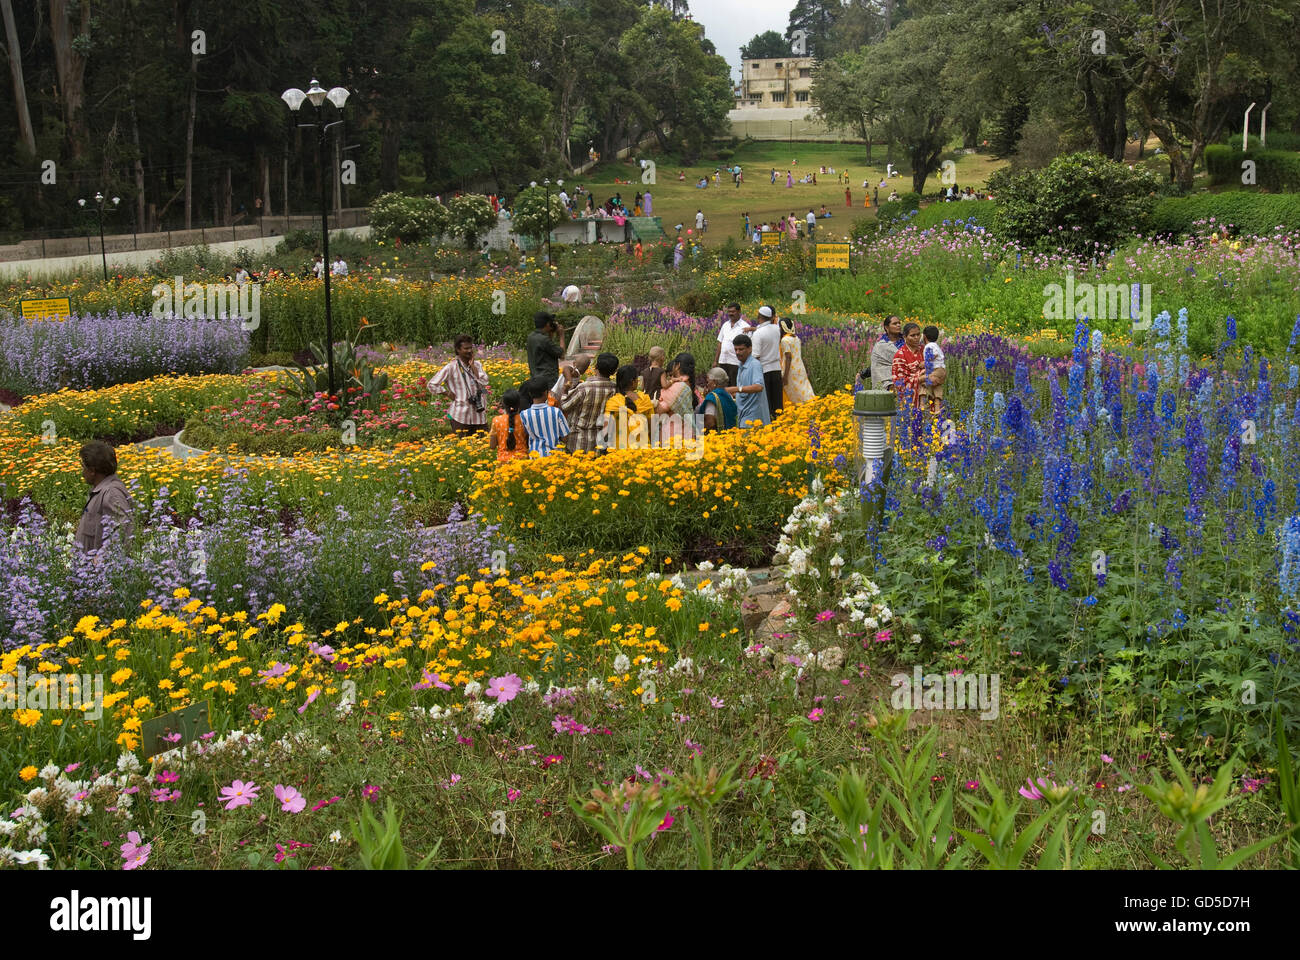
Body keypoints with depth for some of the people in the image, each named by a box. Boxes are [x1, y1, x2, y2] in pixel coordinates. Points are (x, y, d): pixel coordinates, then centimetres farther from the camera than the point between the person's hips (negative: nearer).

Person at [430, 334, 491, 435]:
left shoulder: (477, 365, 8)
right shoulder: (451, 368, -6)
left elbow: (484, 382, -7)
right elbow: (432, 385, -6)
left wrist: (472, 366, -7)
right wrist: (449, 394, -8)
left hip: (479, 414, 4)